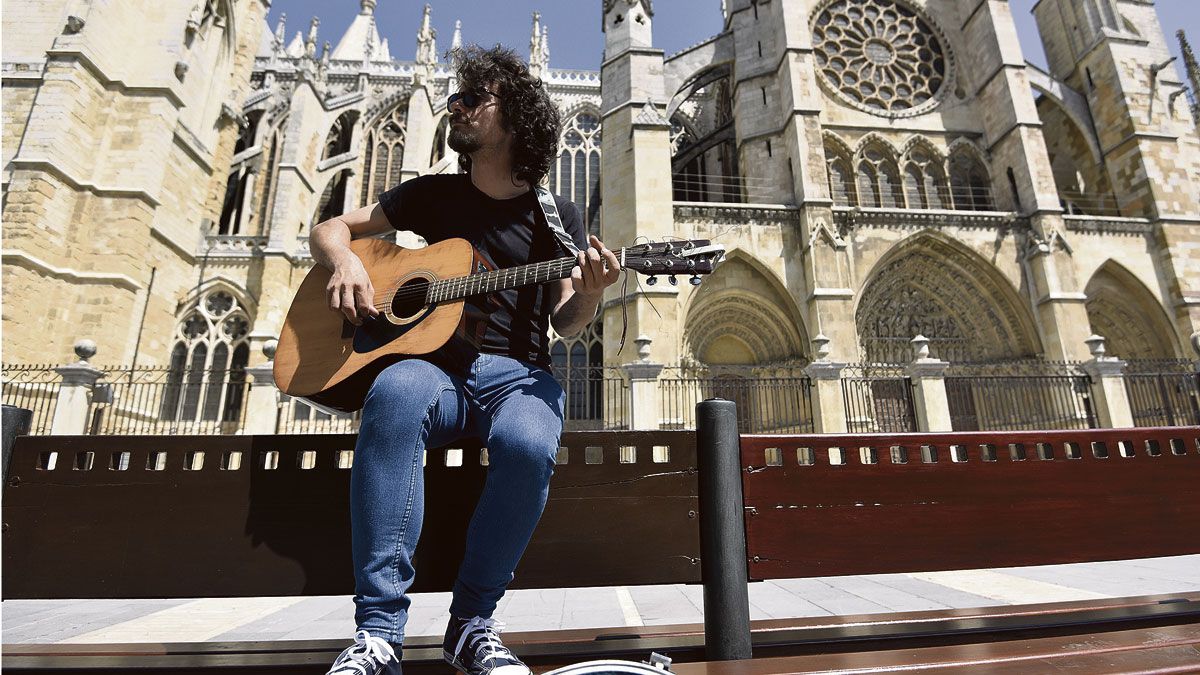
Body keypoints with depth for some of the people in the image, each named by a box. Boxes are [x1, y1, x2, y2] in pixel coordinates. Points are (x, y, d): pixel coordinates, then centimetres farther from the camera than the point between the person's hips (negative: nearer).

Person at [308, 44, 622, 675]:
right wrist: (344, 259, -5)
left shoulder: (557, 216, 9)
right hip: (433, 361, 1)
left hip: (517, 374, 0)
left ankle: (471, 621, -12)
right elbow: (330, 227, 18)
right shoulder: (434, 194, 14)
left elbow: (565, 323, 5)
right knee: (396, 394, -35)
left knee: (529, 446, -35)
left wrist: (590, 292, -17)